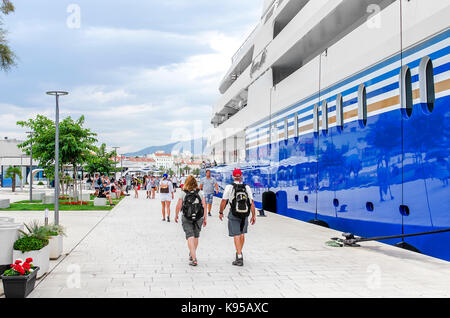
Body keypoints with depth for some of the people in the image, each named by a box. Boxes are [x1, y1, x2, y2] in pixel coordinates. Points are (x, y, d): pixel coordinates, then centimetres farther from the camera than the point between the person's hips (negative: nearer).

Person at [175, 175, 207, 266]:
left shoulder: (183, 193, -4)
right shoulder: (200, 192, 0)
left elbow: (179, 206, -4)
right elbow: (204, 205, -3)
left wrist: (176, 216, 11)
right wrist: (205, 218, 3)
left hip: (186, 218, -2)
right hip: (199, 218, 2)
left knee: (190, 237, -4)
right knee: (196, 237, 19)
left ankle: (194, 259, -15)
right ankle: (192, 255, 36)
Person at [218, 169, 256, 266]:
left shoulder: (229, 187, -9)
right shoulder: (247, 188, -3)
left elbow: (224, 201, -7)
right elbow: (252, 203, -6)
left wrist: (221, 212, 7)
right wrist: (254, 215, -1)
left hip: (234, 215, -3)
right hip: (245, 214, 3)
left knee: (236, 235, -1)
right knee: (242, 233, 21)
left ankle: (239, 258, -7)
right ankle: (239, 252, 37)